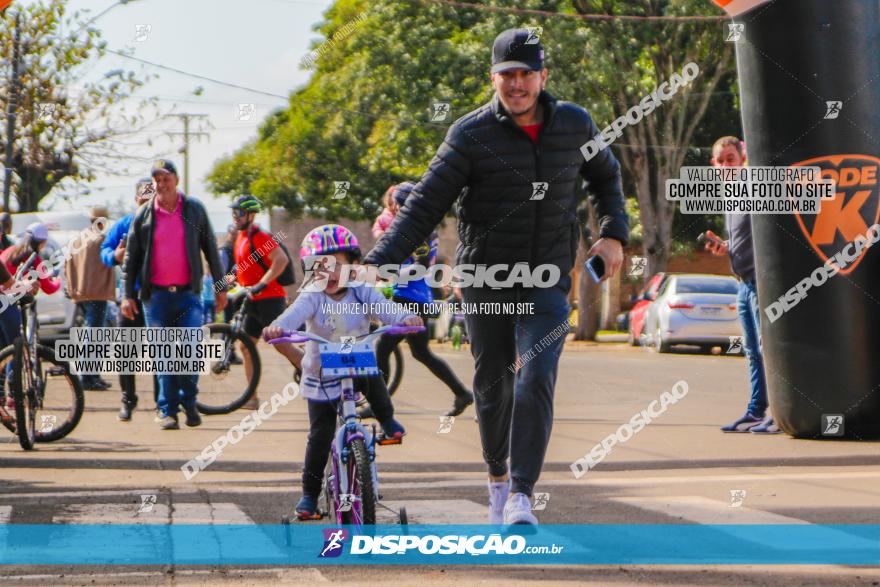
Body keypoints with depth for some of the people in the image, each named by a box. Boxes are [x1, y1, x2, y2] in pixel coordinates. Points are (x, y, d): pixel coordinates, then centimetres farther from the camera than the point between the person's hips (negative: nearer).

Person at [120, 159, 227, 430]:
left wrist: (220, 286, 8)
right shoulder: (143, 215, 4)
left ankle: (189, 401, 8)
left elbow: (210, 248, 10)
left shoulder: (194, 209, 5)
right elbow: (131, 257, 8)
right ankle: (168, 411, 8)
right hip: (156, 296, 1)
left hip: (188, 294, 0)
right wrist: (127, 294, 3)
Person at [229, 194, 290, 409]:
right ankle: (252, 398, 14)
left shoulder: (259, 237, -15)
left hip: (269, 298, -10)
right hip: (254, 302, 10)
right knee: (246, 347, 9)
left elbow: (281, 260, -27)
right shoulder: (241, 237, 14)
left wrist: (261, 285, -28)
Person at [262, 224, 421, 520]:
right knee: (320, 434, -4)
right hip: (321, 375, -2)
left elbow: (384, 308, -25)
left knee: (373, 381, -27)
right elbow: (293, 315, -35)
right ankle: (310, 493, 10)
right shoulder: (311, 298, -16)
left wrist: (406, 318, -47)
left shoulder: (361, 293, -10)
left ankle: (387, 419, 9)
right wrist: (276, 328, -57)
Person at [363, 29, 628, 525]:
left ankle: (521, 498, -20)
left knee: (537, 381, -16)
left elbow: (606, 176, 21)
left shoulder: (575, 125, -1)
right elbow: (424, 207, -11)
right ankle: (497, 478, 35)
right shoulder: (471, 135, -10)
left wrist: (614, 233, 7)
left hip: (547, 282, 1)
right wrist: (378, 264, -22)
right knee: (493, 384, 10)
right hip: (485, 279, 0)